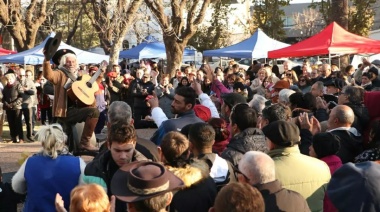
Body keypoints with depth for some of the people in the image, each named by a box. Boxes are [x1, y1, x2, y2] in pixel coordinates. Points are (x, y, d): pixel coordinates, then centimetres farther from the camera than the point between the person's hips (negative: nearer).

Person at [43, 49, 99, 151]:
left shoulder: (80, 75, 19)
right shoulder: (60, 74, -3)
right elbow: (48, 75, -25)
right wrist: (47, 59, -40)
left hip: (78, 109, 8)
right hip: (65, 111, -8)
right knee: (94, 111, -25)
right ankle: (85, 142, -19)